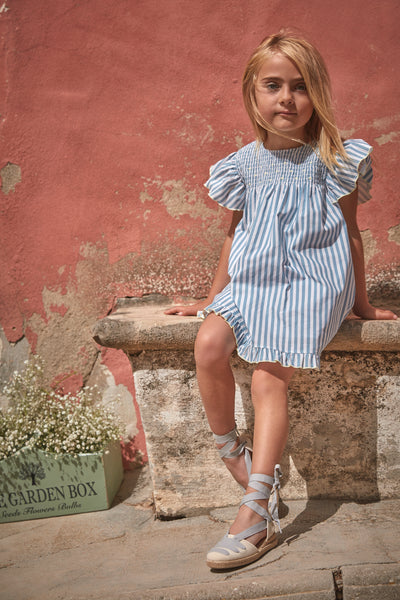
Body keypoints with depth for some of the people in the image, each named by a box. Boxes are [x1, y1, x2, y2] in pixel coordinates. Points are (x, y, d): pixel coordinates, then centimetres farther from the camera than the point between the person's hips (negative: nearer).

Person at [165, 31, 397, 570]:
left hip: (310, 283, -3)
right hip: (252, 282, 4)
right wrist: (212, 298, 20)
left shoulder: (334, 160, 0)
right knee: (208, 344, -24)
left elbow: (351, 233, 7)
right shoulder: (244, 164, 8)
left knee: (269, 378, -21)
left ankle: (254, 516, -19)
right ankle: (230, 450, -1)